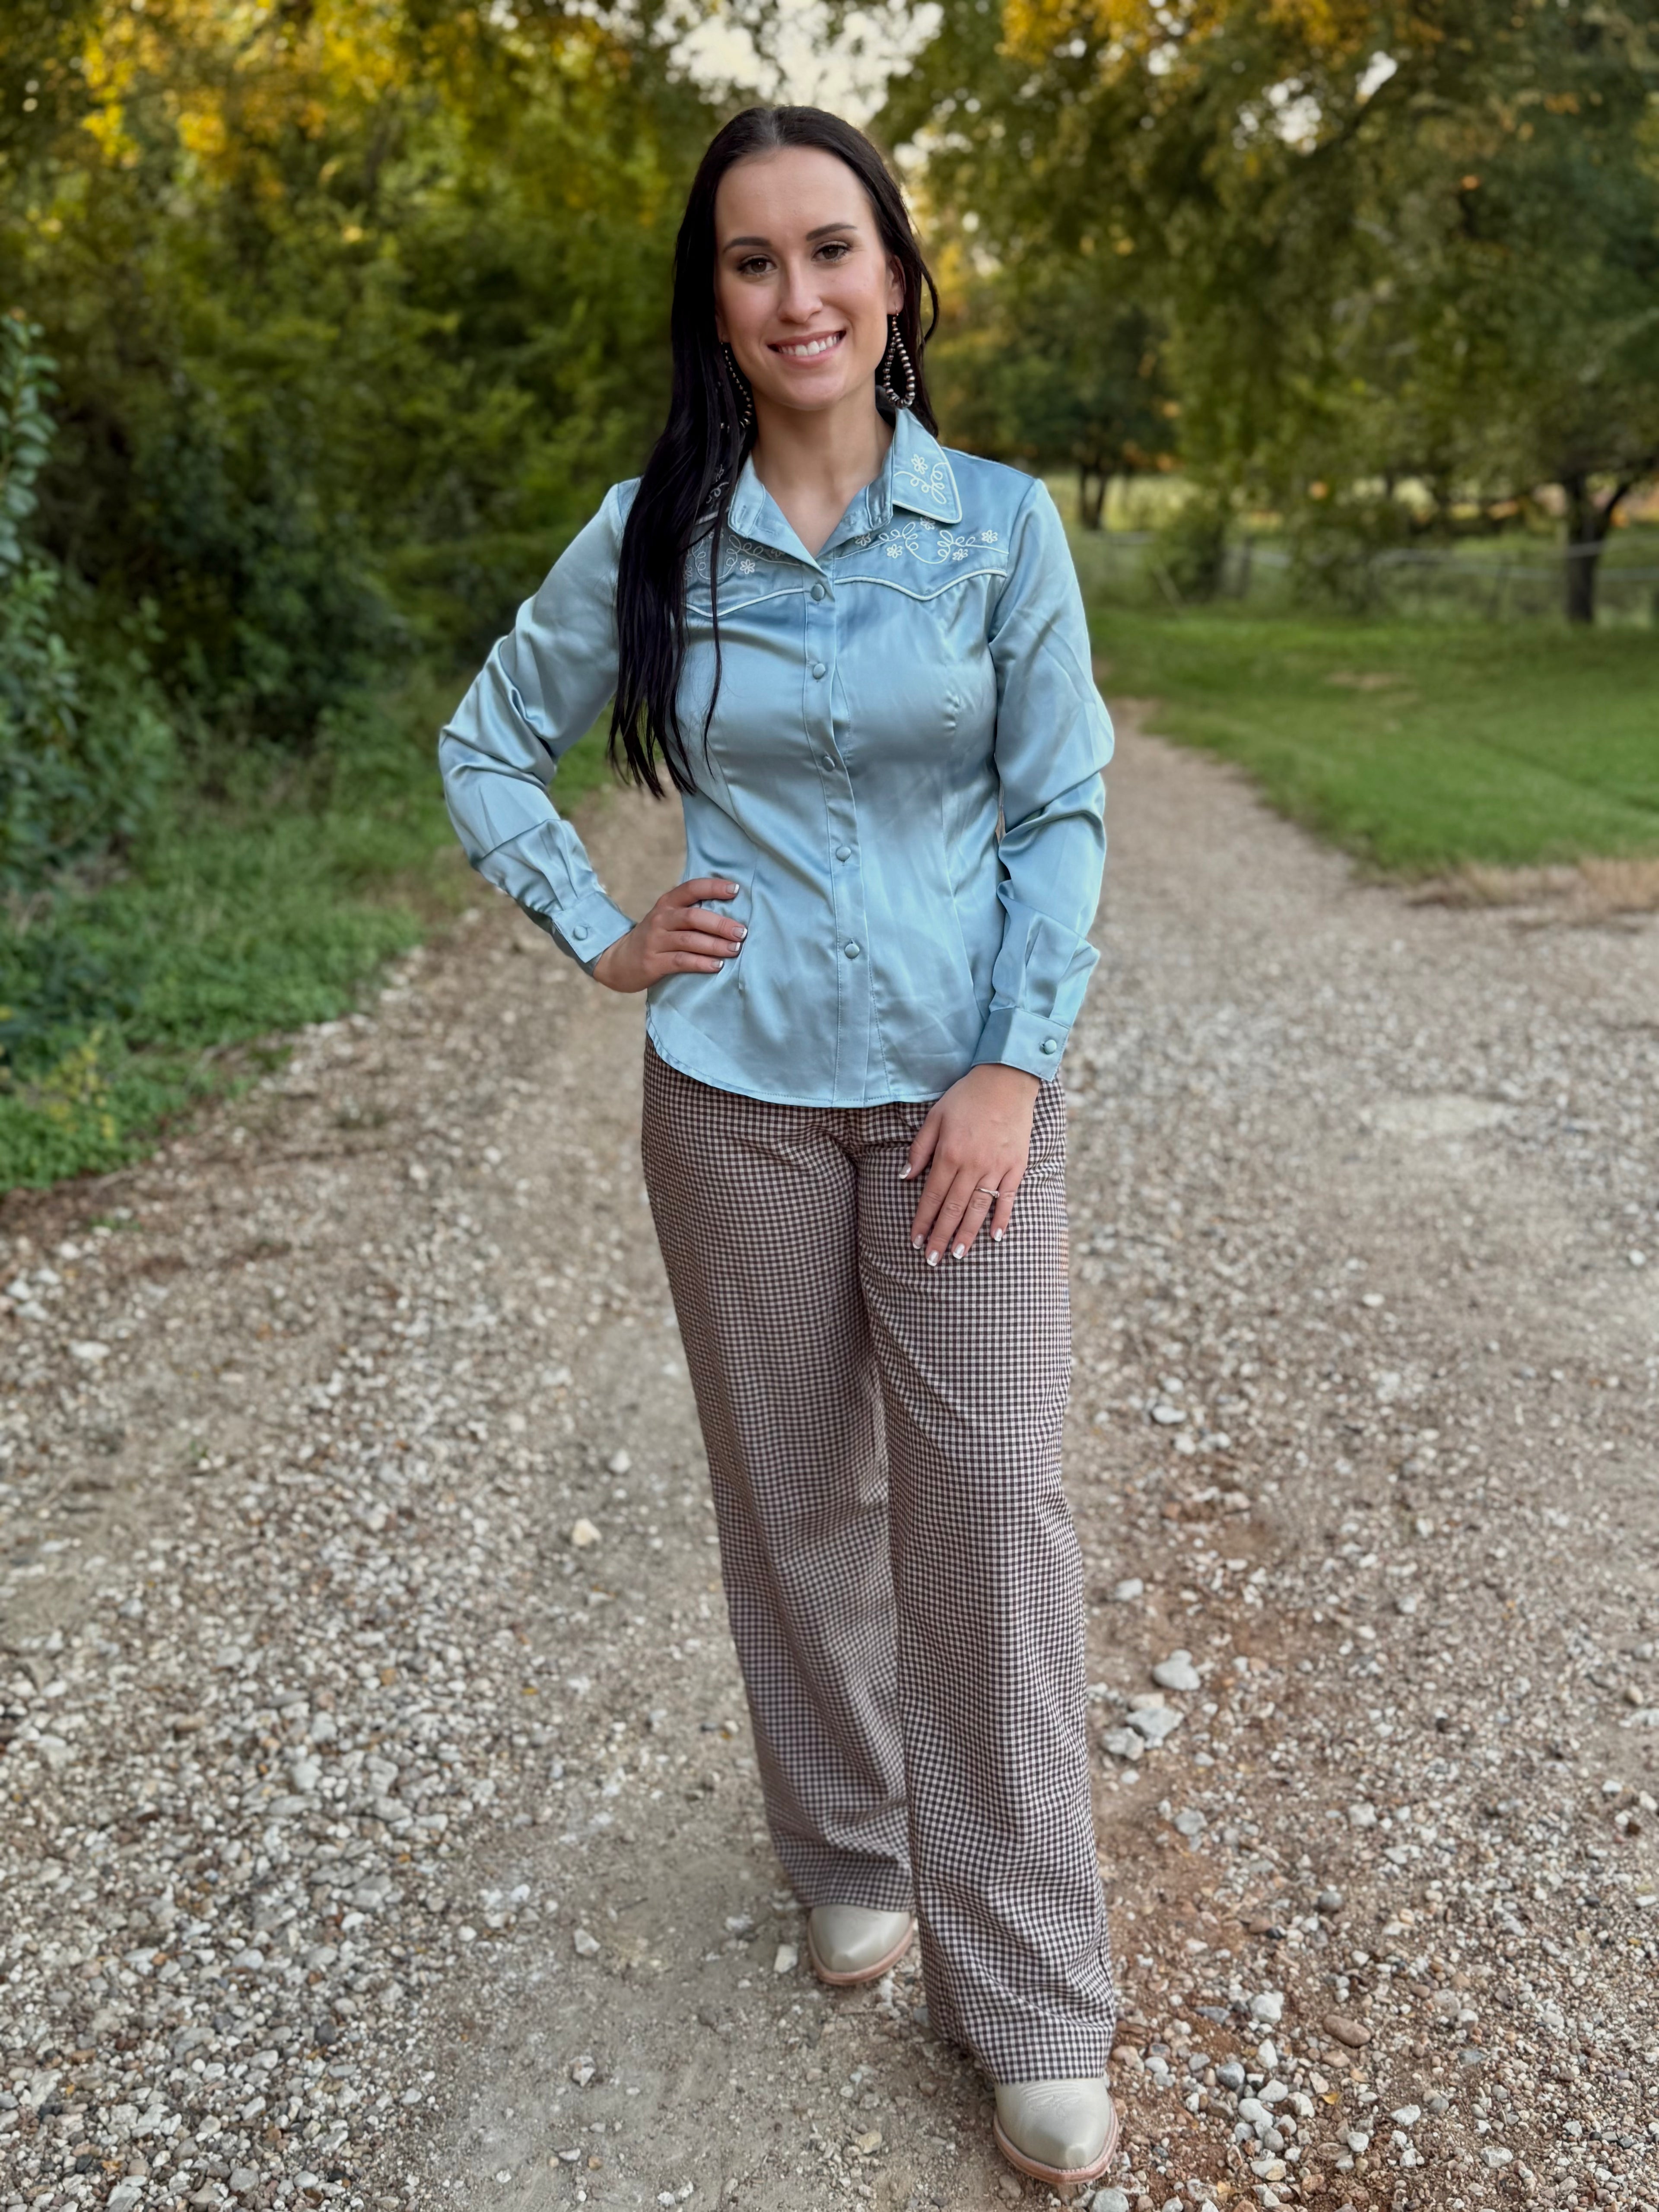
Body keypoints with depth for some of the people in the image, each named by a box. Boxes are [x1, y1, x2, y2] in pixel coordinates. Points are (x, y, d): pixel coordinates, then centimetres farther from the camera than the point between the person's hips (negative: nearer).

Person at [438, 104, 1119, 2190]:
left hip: (960, 1081, -1)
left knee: (988, 1505, -3)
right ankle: (851, 1852, 34)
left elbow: (1061, 813, 0)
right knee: (797, 1494, 11)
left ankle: (1031, 2000, 12)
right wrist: (601, 940, 1)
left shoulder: (1001, 525, -1)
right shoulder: (651, 534, 1)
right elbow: (488, 746, 12)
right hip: (739, 1094, 1)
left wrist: (1014, 1067, -8)